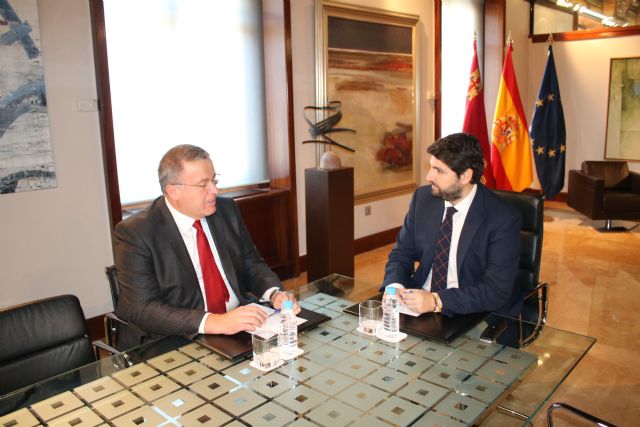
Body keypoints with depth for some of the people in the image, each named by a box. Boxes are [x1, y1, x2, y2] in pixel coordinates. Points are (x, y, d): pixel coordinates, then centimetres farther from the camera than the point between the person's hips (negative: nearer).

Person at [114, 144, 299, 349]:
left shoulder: (227, 210, 3)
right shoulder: (134, 233, -12)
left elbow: (252, 264, 11)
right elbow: (142, 309, -18)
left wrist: (275, 294, -10)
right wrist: (214, 322, -30)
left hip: (240, 325, 5)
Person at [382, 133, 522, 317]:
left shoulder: (504, 219, -15)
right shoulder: (423, 198, -2)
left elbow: (496, 291, -18)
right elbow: (401, 254, 6)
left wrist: (437, 301, -28)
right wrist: (394, 286, -15)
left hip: (475, 316, -3)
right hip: (420, 304, 4)